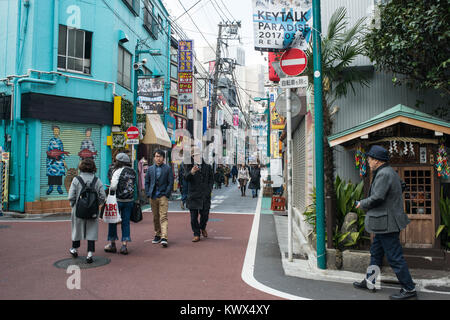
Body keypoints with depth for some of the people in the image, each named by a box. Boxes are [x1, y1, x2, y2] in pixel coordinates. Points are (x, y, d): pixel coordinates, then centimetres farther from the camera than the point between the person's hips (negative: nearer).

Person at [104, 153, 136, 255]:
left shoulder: (118, 171, -12)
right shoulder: (133, 172, 6)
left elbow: (113, 186, -17)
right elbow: (134, 186, 7)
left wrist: (110, 189, 3)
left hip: (118, 200, -5)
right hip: (129, 200, 5)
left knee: (113, 221, 11)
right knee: (126, 222, 9)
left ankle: (112, 244, 21)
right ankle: (124, 245, 8)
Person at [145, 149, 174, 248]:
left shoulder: (168, 168, 1)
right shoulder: (150, 169, 11)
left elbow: (170, 183, -1)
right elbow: (147, 182, 14)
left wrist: (167, 195, -8)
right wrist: (148, 194, 4)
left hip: (163, 196, -4)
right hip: (152, 196, 4)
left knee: (163, 217, -10)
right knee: (155, 217, 11)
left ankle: (164, 238, -15)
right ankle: (157, 235, 23)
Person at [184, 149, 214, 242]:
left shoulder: (207, 167, 9)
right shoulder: (188, 166, 2)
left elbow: (211, 179, 13)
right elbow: (186, 177, -14)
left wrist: (209, 189, -2)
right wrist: (191, 172, -35)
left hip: (205, 196, 1)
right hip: (193, 195, -1)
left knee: (205, 215, 6)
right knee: (193, 217, 2)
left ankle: (202, 228, 36)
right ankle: (196, 234, 18)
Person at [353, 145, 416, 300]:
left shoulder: (383, 174, -20)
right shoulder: (390, 172, 13)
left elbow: (377, 198, -26)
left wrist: (362, 204, -7)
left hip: (387, 222, -11)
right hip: (385, 222, 11)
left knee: (395, 257, -1)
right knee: (376, 252, 18)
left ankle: (409, 289, 11)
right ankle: (369, 282, 29)